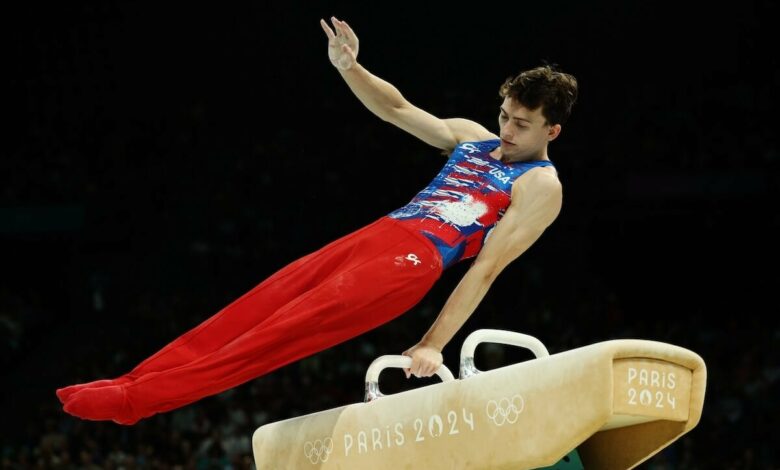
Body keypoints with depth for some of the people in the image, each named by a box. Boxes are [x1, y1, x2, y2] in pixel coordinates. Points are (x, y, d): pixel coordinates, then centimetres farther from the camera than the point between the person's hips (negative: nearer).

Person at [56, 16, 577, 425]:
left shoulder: (541, 186, 0)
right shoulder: (472, 136, 22)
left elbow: (486, 269, -8)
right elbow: (398, 110, 23)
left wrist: (434, 344, -15)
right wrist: (349, 68, 3)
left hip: (413, 261, -8)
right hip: (376, 234, 8)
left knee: (285, 330, -20)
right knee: (254, 308, -6)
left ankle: (140, 397, -28)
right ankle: (133, 382, -12)